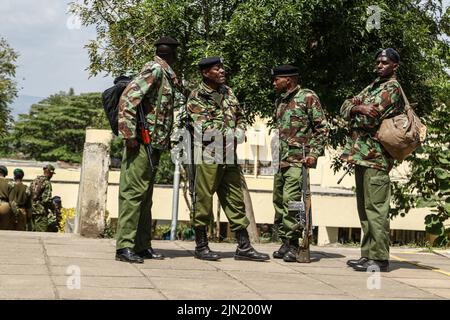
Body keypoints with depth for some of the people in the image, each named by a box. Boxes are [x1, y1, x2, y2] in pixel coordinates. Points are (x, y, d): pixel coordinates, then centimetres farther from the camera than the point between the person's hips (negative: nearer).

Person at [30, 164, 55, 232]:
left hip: (32, 211, 8)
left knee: (34, 231, 13)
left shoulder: (34, 181, 12)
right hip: (41, 212, -8)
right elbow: (46, 199, -17)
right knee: (41, 232, -7)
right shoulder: (47, 183, -11)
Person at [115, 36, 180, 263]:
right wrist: (129, 134, -21)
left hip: (154, 144, 10)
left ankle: (142, 245, 16)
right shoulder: (155, 69, -9)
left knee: (145, 195, 11)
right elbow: (128, 98, -18)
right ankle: (124, 246, -9)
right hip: (142, 142, -10)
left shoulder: (166, 75, 19)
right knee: (134, 192, -9)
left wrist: (167, 140, 15)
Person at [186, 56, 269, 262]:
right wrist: (231, 135, -13)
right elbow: (203, 126, -13)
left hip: (230, 155, 7)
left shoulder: (228, 93, 17)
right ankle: (201, 246, 9)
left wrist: (240, 132, 1)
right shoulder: (196, 97, -3)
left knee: (236, 200, 7)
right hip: (208, 154, -7)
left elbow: (240, 117, 23)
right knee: (203, 201, -1)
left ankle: (243, 247, 11)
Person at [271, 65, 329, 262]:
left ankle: (292, 245, -9)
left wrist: (314, 153, -13)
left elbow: (322, 127, -5)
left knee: (291, 199, -14)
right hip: (280, 159, 8)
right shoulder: (280, 101, 19)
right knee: (279, 200, 7)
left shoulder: (308, 97, -3)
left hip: (298, 159, -8)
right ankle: (285, 242, 15)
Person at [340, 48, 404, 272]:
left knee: (375, 208, -9)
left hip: (375, 155, -9)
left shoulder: (391, 88, -7)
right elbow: (345, 108, 12)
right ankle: (368, 254, 19)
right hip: (361, 154, 9)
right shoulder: (374, 86, 21)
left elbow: (369, 119, -18)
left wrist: (355, 112, 0)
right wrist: (359, 107, -8)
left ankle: (380, 258, -7)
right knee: (364, 207, 12)